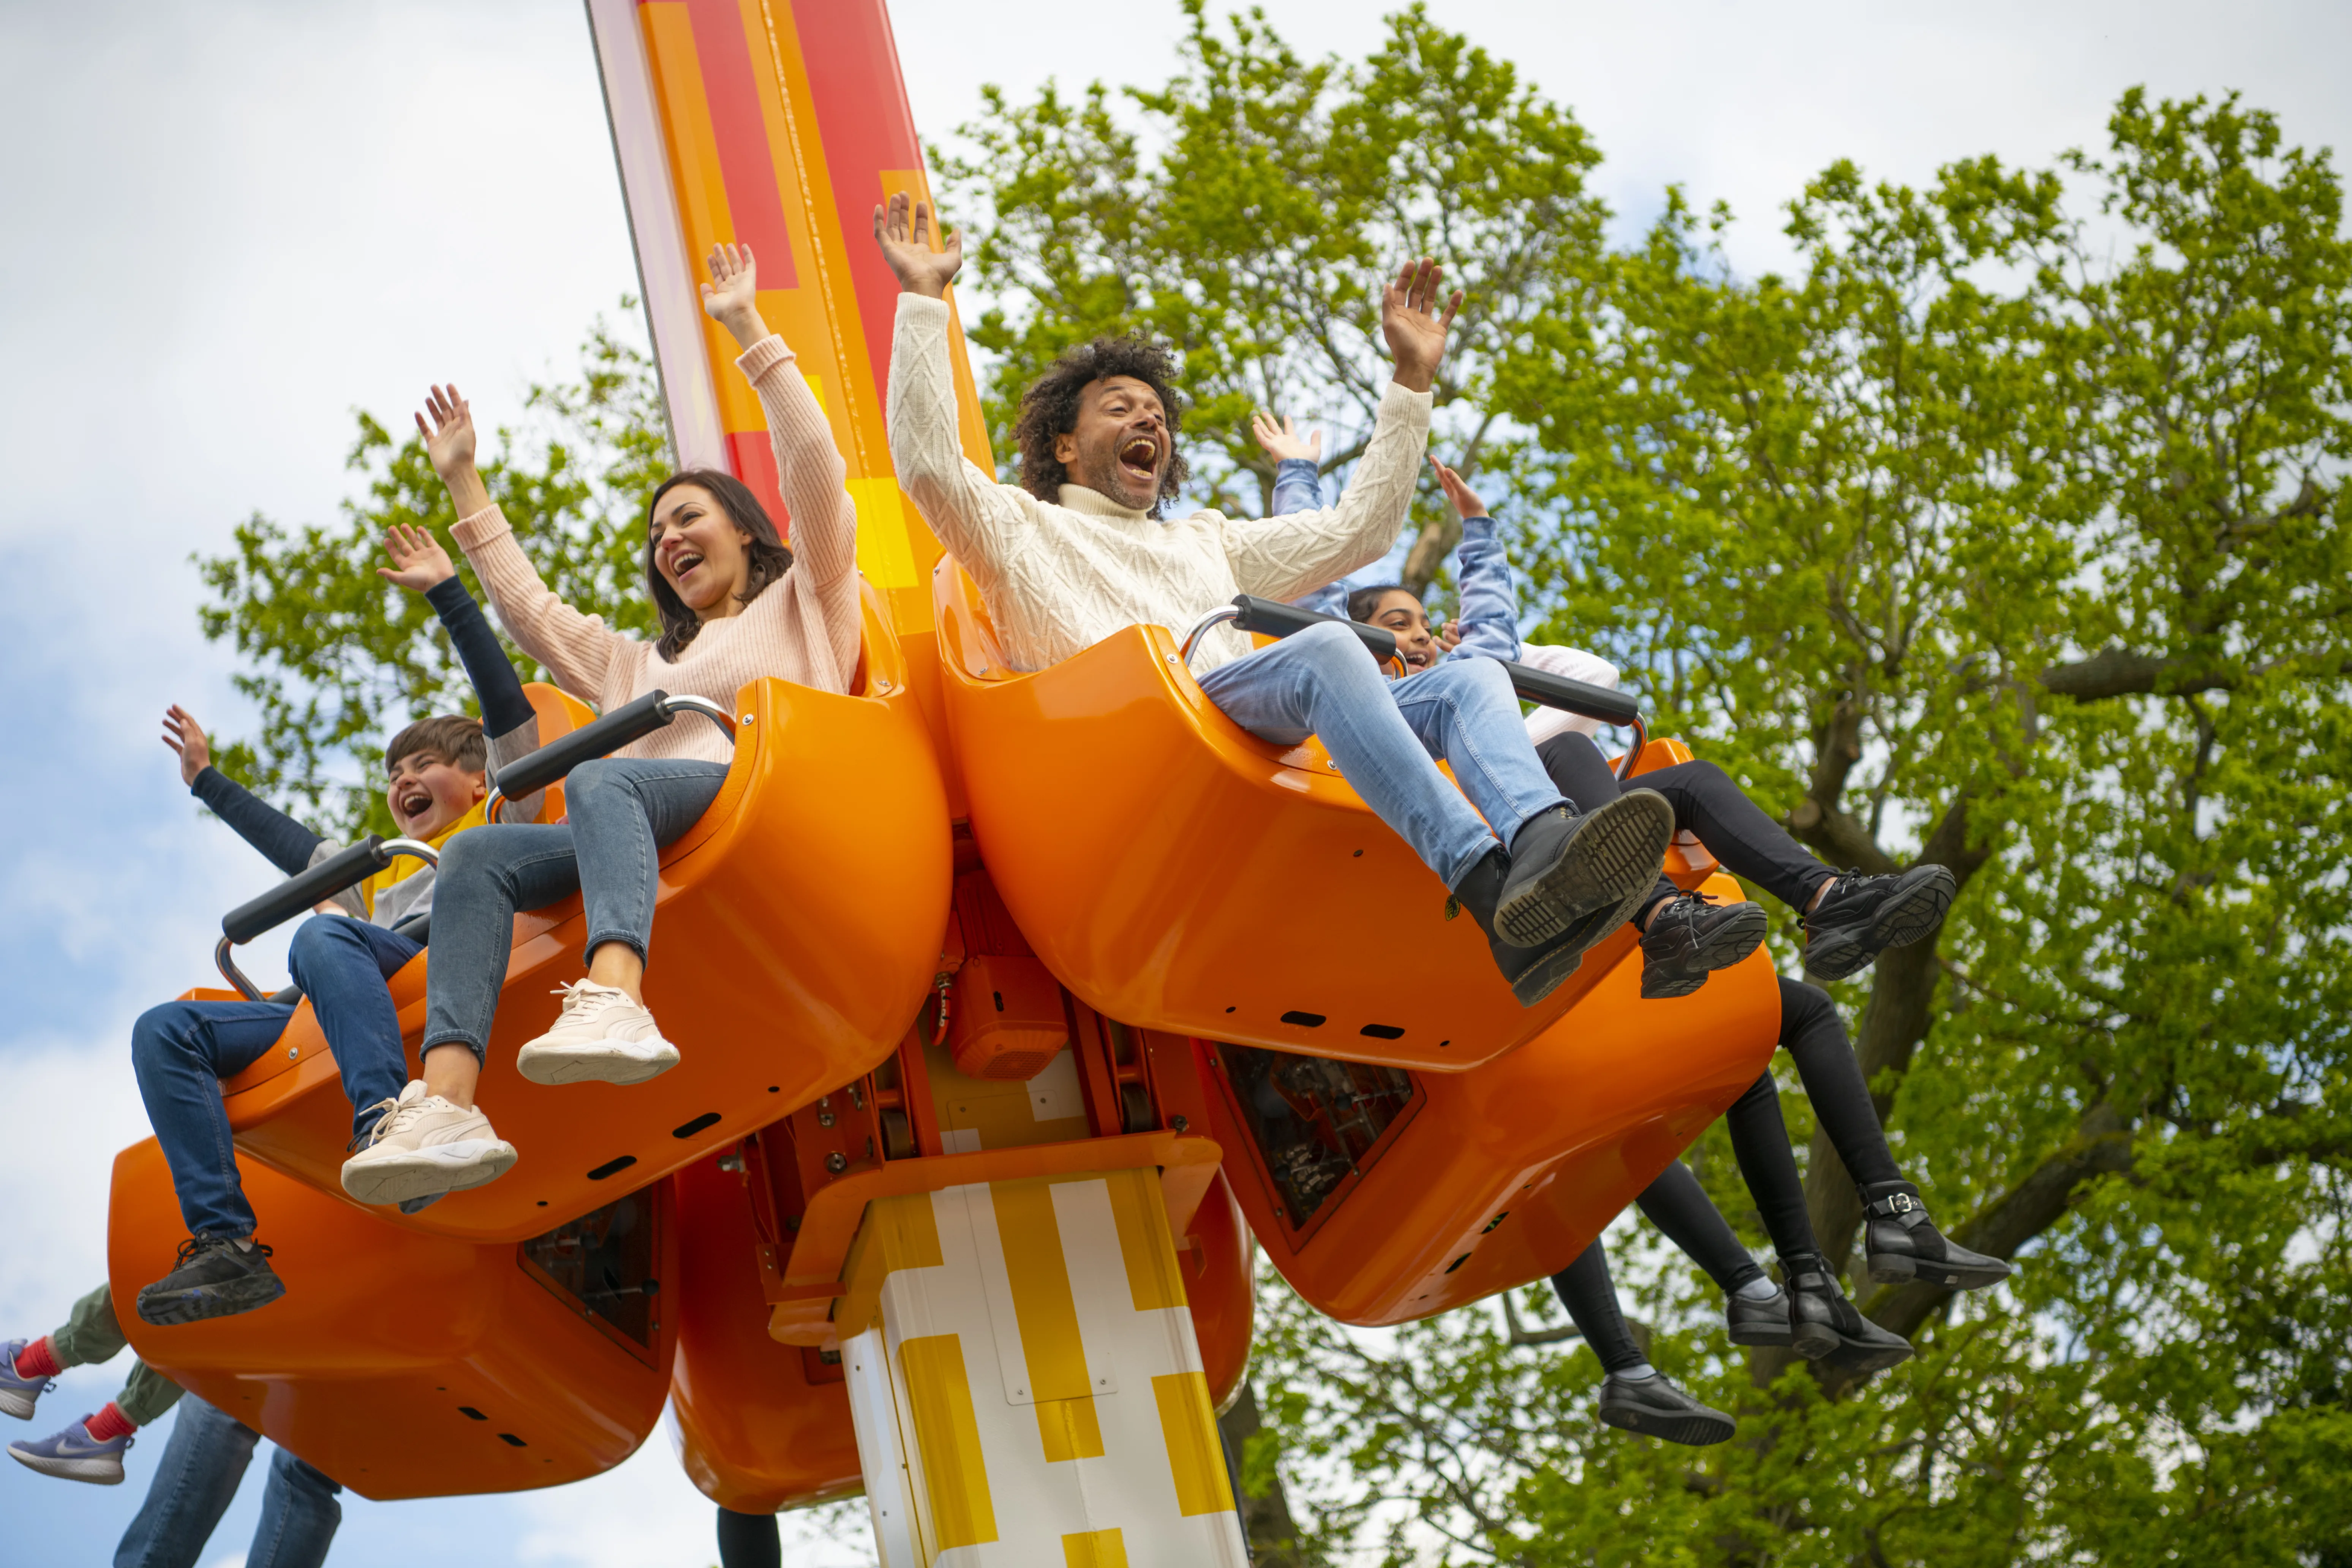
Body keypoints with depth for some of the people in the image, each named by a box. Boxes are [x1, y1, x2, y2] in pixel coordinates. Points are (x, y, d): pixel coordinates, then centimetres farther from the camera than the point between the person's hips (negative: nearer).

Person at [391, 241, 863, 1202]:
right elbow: (532, 616, 41)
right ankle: (447, 1102, -44)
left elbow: (818, 474, 11)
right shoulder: (646, 664, 42)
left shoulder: (802, 600, 25)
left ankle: (613, 1003, -65)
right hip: (644, 837, 6)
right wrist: (465, 486, 42)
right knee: (477, 856, -22)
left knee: (601, 781, -37)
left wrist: (748, 330, 12)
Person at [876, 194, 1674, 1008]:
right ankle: (1495, 895, -55)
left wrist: (1411, 380, 38)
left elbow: (1356, 530, 40)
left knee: (1469, 677, -18)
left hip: (1271, 741, 6)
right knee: (1324, 650, -35)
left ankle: (1539, 846, -52)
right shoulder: (1022, 527, 26)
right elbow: (929, 465, 6)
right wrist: (922, 298, 8)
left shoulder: (1206, 542, 43)